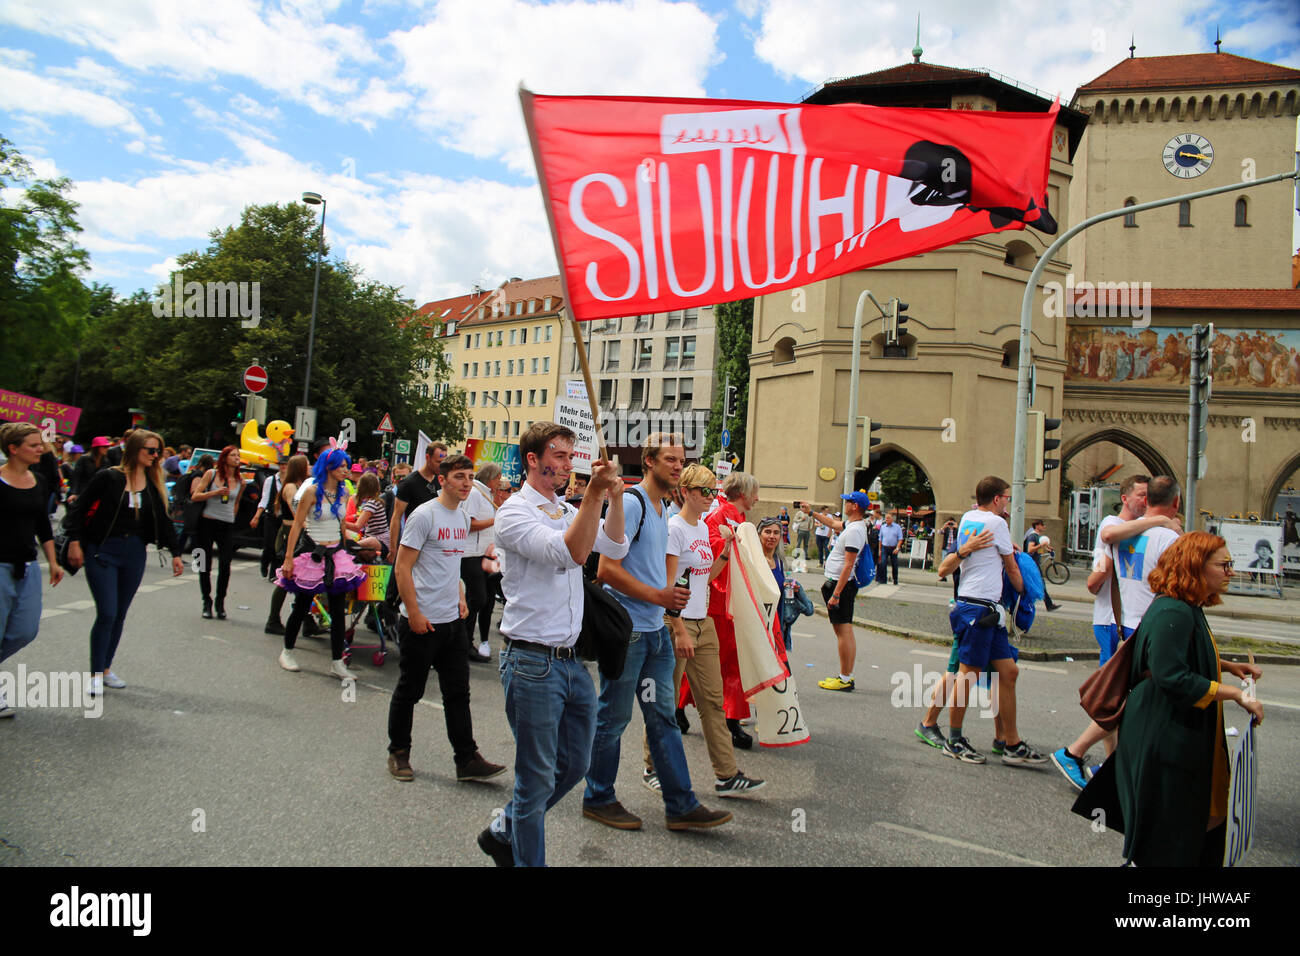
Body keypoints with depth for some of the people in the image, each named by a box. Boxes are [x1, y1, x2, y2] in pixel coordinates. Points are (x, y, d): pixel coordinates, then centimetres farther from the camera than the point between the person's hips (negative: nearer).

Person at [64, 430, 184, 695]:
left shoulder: (153, 484, 6)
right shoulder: (108, 477, -8)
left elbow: (163, 519, 11)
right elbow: (79, 508, -5)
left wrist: (175, 552, 8)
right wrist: (74, 541, -11)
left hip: (134, 553, 5)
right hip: (103, 551, -5)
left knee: (120, 614, 10)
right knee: (107, 613, -9)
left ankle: (106, 669, 23)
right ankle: (96, 674, 4)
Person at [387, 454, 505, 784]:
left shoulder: (462, 517, 11)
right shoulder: (425, 515, -13)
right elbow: (402, 567, -14)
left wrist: (460, 598, 13)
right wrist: (414, 614, -17)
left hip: (452, 620, 7)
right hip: (421, 621, -7)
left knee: (458, 691, 8)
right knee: (409, 691, 8)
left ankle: (467, 760, 14)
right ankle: (398, 753, 26)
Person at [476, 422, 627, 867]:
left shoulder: (567, 511, 14)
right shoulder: (514, 513, -11)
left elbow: (616, 546, 3)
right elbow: (571, 552, -25)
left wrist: (614, 494, -7)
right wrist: (595, 492, -27)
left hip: (571, 660, 8)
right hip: (533, 663, -8)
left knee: (573, 765, 18)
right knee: (537, 778, 4)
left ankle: (503, 831, 37)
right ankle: (527, 859, 23)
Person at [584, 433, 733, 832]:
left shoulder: (661, 507, 14)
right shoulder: (630, 502, -14)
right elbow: (607, 569, -20)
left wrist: (670, 593, 10)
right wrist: (659, 596, -18)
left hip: (655, 629, 9)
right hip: (625, 630, -9)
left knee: (663, 717, 11)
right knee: (613, 718, 5)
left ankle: (681, 805, 17)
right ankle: (598, 799, 21)